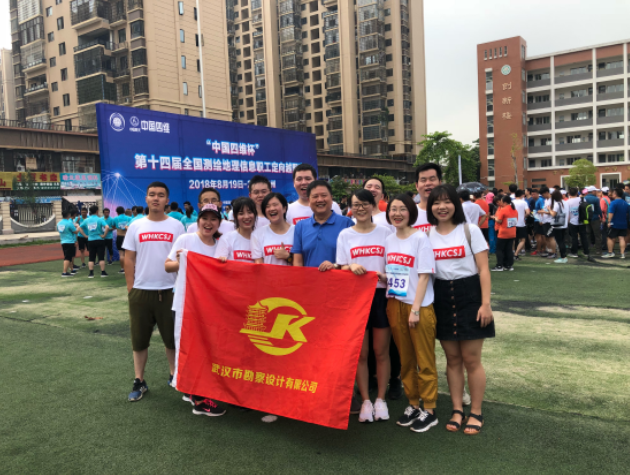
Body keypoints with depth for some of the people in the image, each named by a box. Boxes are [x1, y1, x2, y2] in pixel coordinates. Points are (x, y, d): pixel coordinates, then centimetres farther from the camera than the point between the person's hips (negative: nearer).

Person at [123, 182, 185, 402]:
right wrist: (130, 288, 1)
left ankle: (174, 376, 27)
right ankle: (139, 381, 24)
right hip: (141, 291, 1)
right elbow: (129, 259, 5)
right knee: (139, 338, 10)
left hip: (169, 290, -1)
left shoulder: (176, 226, 0)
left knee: (172, 336, 9)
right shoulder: (136, 226, 4)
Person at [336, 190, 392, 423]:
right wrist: (351, 267, -16)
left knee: (381, 351, 5)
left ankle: (381, 399, 19)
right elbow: (341, 268, 6)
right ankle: (365, 400, 16)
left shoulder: (386, 232, 4)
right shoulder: (345, 235, 7)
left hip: (381, 295, 0)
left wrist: (386, 275, -15)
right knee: (360, 353, 4)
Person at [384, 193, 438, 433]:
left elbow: (424, 276, -11)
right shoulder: (388, 240, 9)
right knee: (405, 359, 14)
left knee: (425, 361, 4)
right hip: (395, 305, 6)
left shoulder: (420, 238, -8)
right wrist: (390, 300, 7)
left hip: (419, 307, -5)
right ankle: (413, 405, 28)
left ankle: (429, 410, 16)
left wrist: (415, 309, -15)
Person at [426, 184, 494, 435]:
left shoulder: (470, 230, -2)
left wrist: (485, 303, -12)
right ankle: (457, 409, 23)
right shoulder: (427, 235, 7)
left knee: (471, 359, 1)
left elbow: (483, 269, -5)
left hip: (469, 295, -3)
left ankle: (476, 412, 16)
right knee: (452, 359, 10)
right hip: (441, 298, 3)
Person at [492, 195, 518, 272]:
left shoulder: (503, 210, -14)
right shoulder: (515, 210, 7)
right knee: (509, 249, 11)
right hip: (512, 234, 7)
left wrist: (495, 217, 2)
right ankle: (509, 265, 13)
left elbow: (499, 221, -16)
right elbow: (516, 220, 14)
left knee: (499, 249, 2)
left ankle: (499, 266, 0)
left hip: (503, 234, -7)